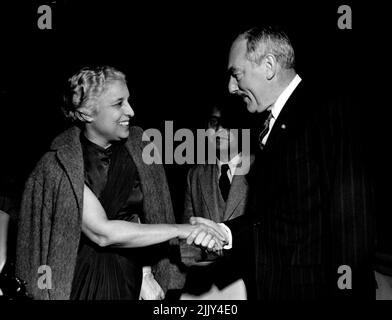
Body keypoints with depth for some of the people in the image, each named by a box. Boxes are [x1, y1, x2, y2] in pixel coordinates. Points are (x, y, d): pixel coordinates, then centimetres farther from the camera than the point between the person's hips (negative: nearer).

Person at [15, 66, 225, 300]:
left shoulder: (139, 146, -2)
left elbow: (143, 219, 3)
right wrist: (178, 230, -22)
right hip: (83, 280, -4)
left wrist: (147, 274, -8)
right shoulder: (59, 165, -16)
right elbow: (101, 232, -23)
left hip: (132, 276, 4)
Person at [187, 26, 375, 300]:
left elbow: (352, 216, -19)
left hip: (318, 287, -8)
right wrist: (226, 232, -1)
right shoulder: (271, 124, 13)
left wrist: (344, 289, -22)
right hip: (274, 287, 8)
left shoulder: (333, 110, -13)